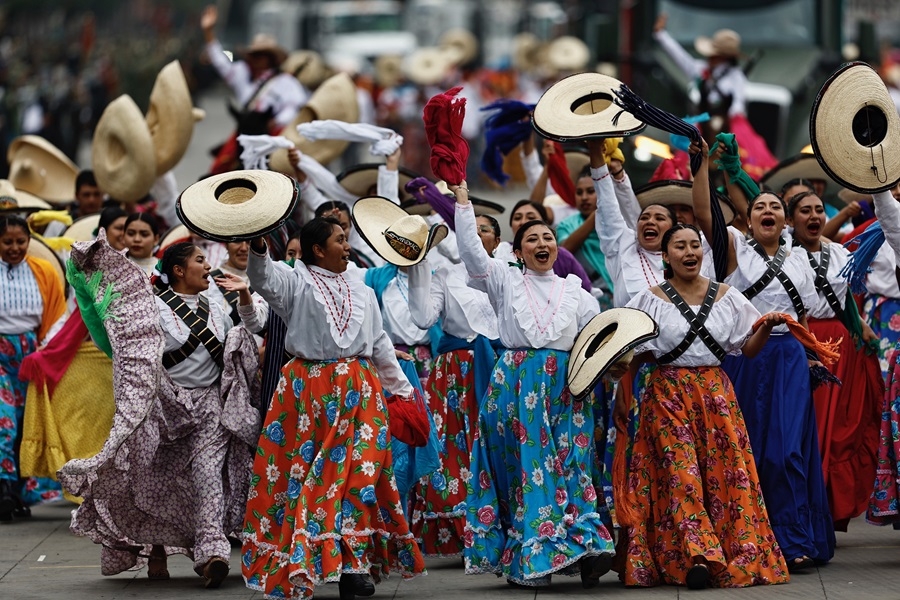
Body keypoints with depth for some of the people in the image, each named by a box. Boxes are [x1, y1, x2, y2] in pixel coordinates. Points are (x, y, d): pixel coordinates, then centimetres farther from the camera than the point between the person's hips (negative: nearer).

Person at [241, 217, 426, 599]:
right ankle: (296, 565, 1)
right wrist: (257, 247, -39)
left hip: (357, 394, 4)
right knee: (306, 473, -4)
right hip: (308, 391, -4)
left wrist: (401, 390, 21)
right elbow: (264, 278, -18)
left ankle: (353, 565, -2)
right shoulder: (296, 282, 3)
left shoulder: (361, 292, 19)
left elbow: (380, 345, 23)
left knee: (358, 473, -4)